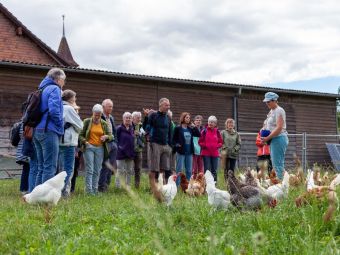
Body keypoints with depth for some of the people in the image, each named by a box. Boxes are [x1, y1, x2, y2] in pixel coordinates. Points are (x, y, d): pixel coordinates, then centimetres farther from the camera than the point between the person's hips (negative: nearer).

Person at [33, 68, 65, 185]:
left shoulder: (42, 89, 20)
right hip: (49, 131, -9)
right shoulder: (55, 89, -7)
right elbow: (53, 110, -20)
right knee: (50, 167, -7)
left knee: (42, 167, 13)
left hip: (37, 131, 9)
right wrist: (60, 124, -7)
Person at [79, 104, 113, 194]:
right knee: (89, 170, -8)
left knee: (97, 171, 5)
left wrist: (106, 137, -13)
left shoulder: (104, 123, 9)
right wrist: (85, 142, -16)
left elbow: (111, 136, 9)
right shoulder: (87, 121, 1)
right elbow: (80, 135, 3)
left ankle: (95, 190, 10)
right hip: (89, 147, -3)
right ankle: (89, 190, -7)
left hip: (100, 148, 3)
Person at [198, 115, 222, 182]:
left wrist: (217, 146, -8)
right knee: (207, 170, -1)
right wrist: (205, 146, -15)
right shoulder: (204, 131, -3)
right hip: (206, 153, -3)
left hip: (215, 153, 3)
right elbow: (200, 142, -1)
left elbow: (220, 142, 10)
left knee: (214, 170, 8)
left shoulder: (217, 131, 5)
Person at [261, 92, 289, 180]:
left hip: (279, 139, -10)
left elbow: (279, 128, -19)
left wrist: (267, 138, -18)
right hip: (273, 140, 10)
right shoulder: (271, 111, 18)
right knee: (275, 164, 9)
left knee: (278, 164, -12)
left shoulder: (279, 111, -10)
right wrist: (265, 137, 6)